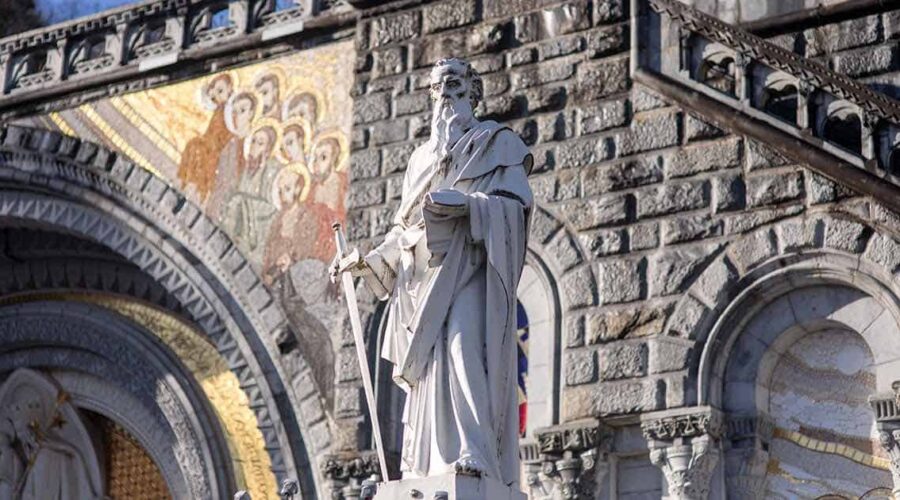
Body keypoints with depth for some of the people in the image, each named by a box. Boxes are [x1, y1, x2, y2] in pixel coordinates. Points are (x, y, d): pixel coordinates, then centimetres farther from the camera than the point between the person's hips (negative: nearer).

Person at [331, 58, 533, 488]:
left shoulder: (496, 143, 10)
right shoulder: (422, 157, 27)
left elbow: (515, 203, -4)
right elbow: (403, 228, 25)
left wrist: (465, 204, -20)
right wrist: (365, 262, 14)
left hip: (467, 268, -6)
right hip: (425, 273, 6)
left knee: (462, 349, -25)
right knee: (427, 368, -3)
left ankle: (474, 455, -34)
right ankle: (424, 466, -6)